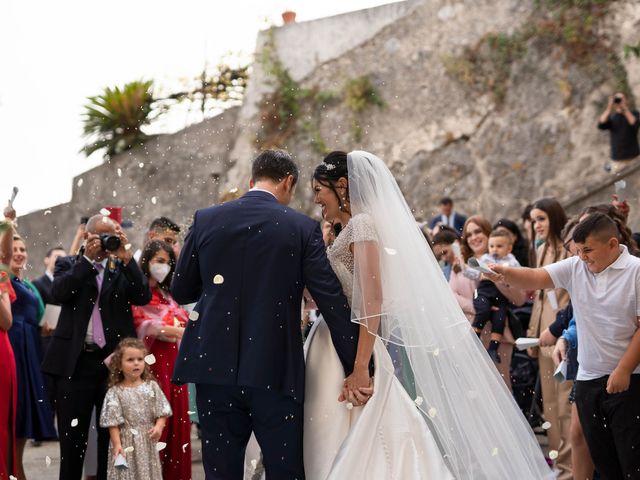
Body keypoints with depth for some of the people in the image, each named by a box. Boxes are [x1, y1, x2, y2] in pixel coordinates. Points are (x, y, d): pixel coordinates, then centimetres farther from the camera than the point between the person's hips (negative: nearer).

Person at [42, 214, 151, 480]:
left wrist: (126, 258, -10)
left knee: (113, 436, 6)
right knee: (72, 436, 4)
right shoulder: (68, 264, 8)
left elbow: (143, 297, -5)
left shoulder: (124, 268, 10)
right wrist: (87, 258, -12)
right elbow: (60, 293, -10)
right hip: (75, 361, -1)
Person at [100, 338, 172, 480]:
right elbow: (112, 422, -6)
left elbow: (162, 412, 2)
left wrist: (159, 426, -16)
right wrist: (117, 444, -12)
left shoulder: (152, 387, 3)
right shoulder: (115, 392, -4)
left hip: (148, 441, 2)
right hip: (126, 442, -2)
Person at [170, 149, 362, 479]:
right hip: (275, 372, -2)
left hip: (215, 367, 2)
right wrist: (355, 369, 0)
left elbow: (180, 291, 12)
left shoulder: (206, 220, 4)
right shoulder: (303, 228, -2)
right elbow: (334, 303, -4)